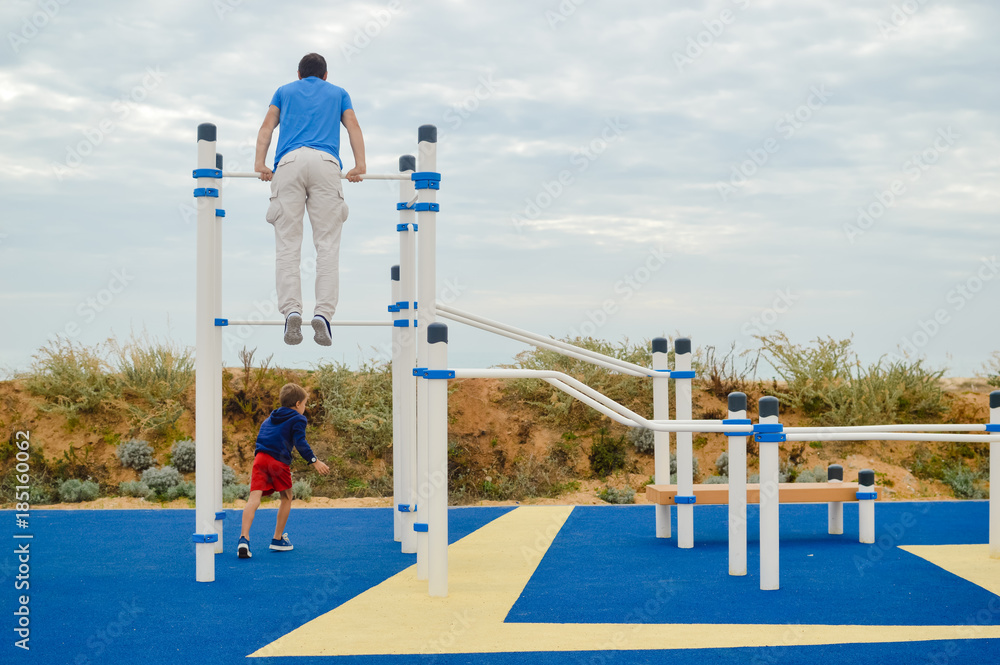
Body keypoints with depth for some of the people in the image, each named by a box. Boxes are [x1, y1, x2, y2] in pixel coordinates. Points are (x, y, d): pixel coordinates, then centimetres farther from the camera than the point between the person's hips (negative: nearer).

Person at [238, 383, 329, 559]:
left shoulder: (270, 418, 29)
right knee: (286, 498, 17)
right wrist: (314, 461, -7)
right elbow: (300, 443, -6)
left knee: (254, 499, -8)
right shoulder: (298, 419, 7)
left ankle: (244, 538, -26)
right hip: (279, 461, -5)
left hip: (260, 458, 5)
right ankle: (278, 539, 21)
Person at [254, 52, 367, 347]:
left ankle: (291, 311, -21)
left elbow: (267, 127, 15)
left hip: (289, 162, 0)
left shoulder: (284, 91, 30)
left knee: (287, 245, -5)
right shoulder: (339, 93, 30)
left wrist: (259, 163, 5)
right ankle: (323, 313, -19)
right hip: (326, 162, 0)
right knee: (327, 244, -5)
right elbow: (353, 127, 14)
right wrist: (360, 165, 5)